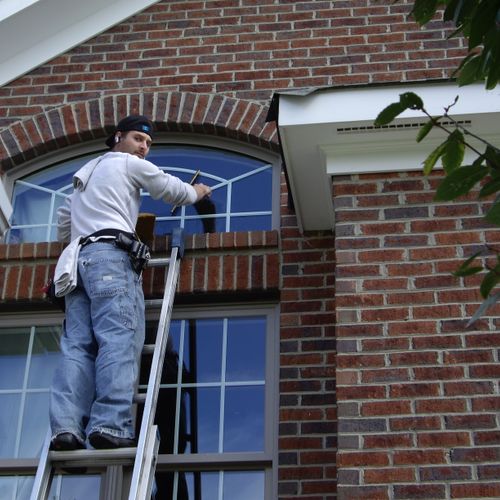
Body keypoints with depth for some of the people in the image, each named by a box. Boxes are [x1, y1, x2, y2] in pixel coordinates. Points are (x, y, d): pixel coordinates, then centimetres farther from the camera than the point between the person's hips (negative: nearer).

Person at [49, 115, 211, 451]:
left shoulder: (85, 174, 35)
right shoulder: (130, 164, 11)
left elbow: (63, 222, 37)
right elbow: (173, 190, 17)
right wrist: (196, 193, 37)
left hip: (78, 257, 8)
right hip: (110, 254, -8)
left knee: (78, 345, -6)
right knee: (120, 339, -18)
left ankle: (66, 426, -22)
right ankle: (111, 425, -32)